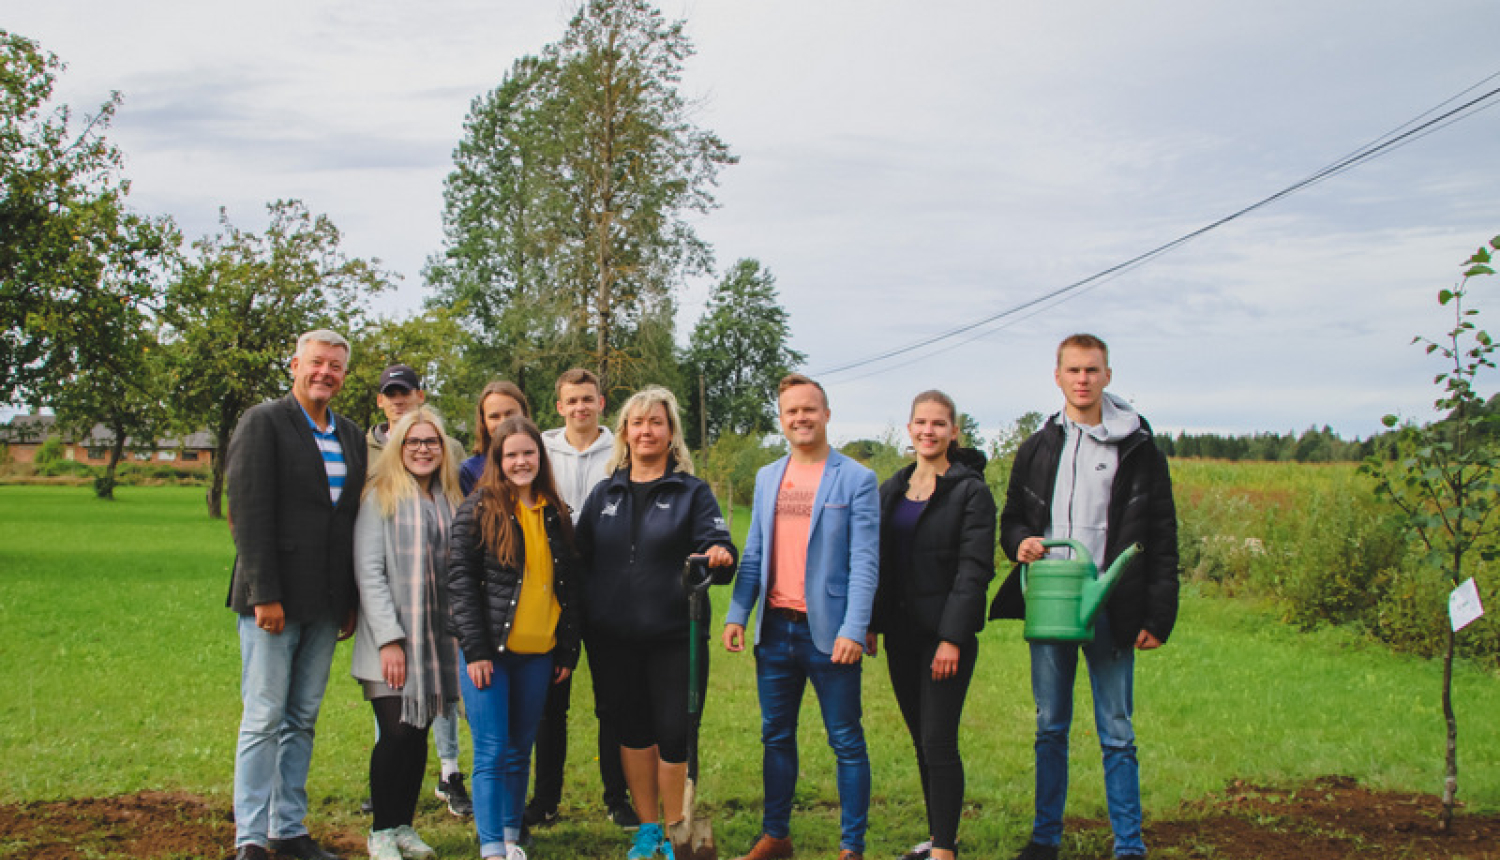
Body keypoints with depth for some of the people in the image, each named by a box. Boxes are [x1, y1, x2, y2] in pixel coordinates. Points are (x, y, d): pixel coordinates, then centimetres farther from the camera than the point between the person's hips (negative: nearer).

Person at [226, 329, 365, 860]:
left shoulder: (350, 436, 13)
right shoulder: (263, 422, -4)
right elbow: (249, 513, -11)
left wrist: (352, 601, 9)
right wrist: (264, 594, -17)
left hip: (325, 605, 6)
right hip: (274, 597, -6)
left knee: (303, 720, 11)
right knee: (264, 719, -2)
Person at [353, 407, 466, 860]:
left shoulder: (450, 500, 12)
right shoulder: (380, 496, -5)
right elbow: (368, 570, -10)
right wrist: (389, 639, -15)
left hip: (436, 637, 5)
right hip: (390, 640, -5)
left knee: (419, 733, 8)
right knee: (397, 732, -8)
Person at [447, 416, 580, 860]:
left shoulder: (555, 514, 10)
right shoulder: (478, 509, -4)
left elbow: (567, 586, 14)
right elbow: (460, 580, -7)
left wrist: (568, 650, 9)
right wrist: (475, 650, -13)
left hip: (538, 653, 4)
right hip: (489, 651, -4)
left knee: (520, 751, 12)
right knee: (491, 753, -3)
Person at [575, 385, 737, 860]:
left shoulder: (693, 492, 2)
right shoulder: (604, 494, 11)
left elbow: (717, 548, -9)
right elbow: (581, 558, 13)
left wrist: (719, 557, -32)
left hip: (674, 637, -3)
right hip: (613, 639, 3)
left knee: (674, 735, -2)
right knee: (632, 731, 12)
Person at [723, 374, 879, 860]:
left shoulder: (856, 480, -4)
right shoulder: (767, 478, 12)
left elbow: (865, 561, -9)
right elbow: (754, 554, 14)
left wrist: (853, 630, -18)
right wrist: (737, 614, 3)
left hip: (828, 631, -5)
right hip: (775, 628, 5)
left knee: (846, 742, 2)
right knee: (776, 737, 13)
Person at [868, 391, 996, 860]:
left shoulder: (971, 491, -6)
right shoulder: (891, 490, 12)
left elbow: (974, 570, -12)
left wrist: (952, 638, -18)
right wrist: (871, 623, 8)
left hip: (946, 635, -6)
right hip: (901, 635, 6)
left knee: (939, 742, -8)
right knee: (921, 741, 12)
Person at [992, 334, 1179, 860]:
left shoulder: (1138, 449, 1)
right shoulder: (1037, 448, 11)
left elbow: (1162, 540, 0)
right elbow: (1011, 519, 19)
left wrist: (1159, 616, -7)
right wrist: (1020, 541, -6)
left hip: (1108, 609, -3)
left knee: (1116, 733, 0)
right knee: (1050, 729, 11)